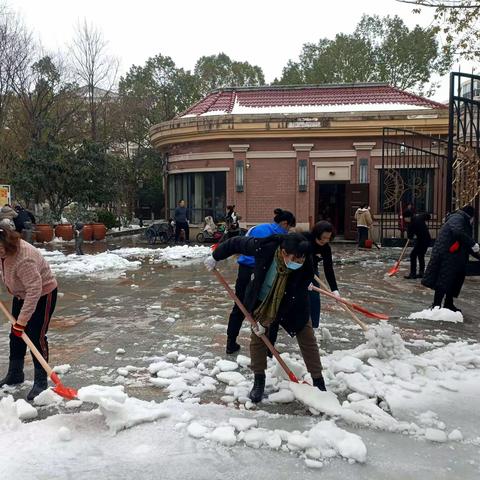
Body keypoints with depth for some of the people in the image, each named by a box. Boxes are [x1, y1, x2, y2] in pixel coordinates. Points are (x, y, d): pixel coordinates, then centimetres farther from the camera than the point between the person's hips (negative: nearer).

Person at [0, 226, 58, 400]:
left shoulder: (23, 260, -38)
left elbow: (34, 290, -39)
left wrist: (22, 320, -37)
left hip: (43, 294, -9)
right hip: (22, 294, 9)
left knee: (36, 337, -9)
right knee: (15, 336, 14)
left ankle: (40, 382, 2)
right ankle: (15, 374, 30)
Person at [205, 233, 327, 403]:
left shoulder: (306, 267, -36)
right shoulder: (264, 247, -38)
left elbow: (292, 301, -28)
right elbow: (237, 243, -19)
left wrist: (267, 322, -23)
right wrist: (215, 256, -6)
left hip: (293, 305, 0)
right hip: (262, 301, 1)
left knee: (308, 340, 1)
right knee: (257, 339, 3)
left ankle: (319, 382, 17)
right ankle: (259, 381, 22)